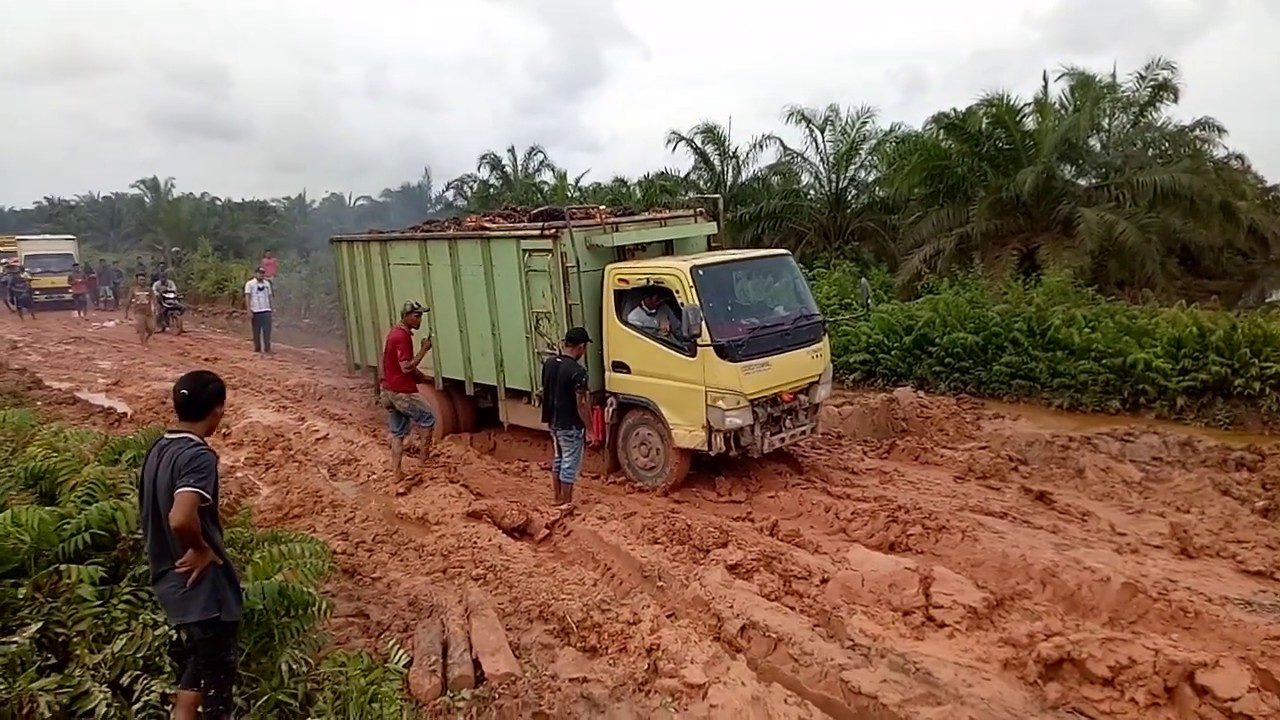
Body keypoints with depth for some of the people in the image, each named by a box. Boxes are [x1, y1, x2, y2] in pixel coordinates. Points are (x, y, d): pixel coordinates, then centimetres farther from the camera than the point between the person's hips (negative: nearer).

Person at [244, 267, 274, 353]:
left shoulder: (267, 283, 12)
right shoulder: (250, 284, -2)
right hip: (255, 311, -3)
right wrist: (249, 310, -14)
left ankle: (267, 349, 1)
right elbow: (247, 297, -7)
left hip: (266, 311, 3)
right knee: (256, 332, 5)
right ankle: (257, 349, 14)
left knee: (267, 331, -2)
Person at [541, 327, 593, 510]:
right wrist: (591, 429, -13)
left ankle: (558, 498, 30)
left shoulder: (549, 363, -1)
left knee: (557, 460, 19)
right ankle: (566, 503, 15)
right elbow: (581, 405, -21)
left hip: (553, 422, 8)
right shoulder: (577, 372, -23)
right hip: (571, 426, -8)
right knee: (570, 464, 6)